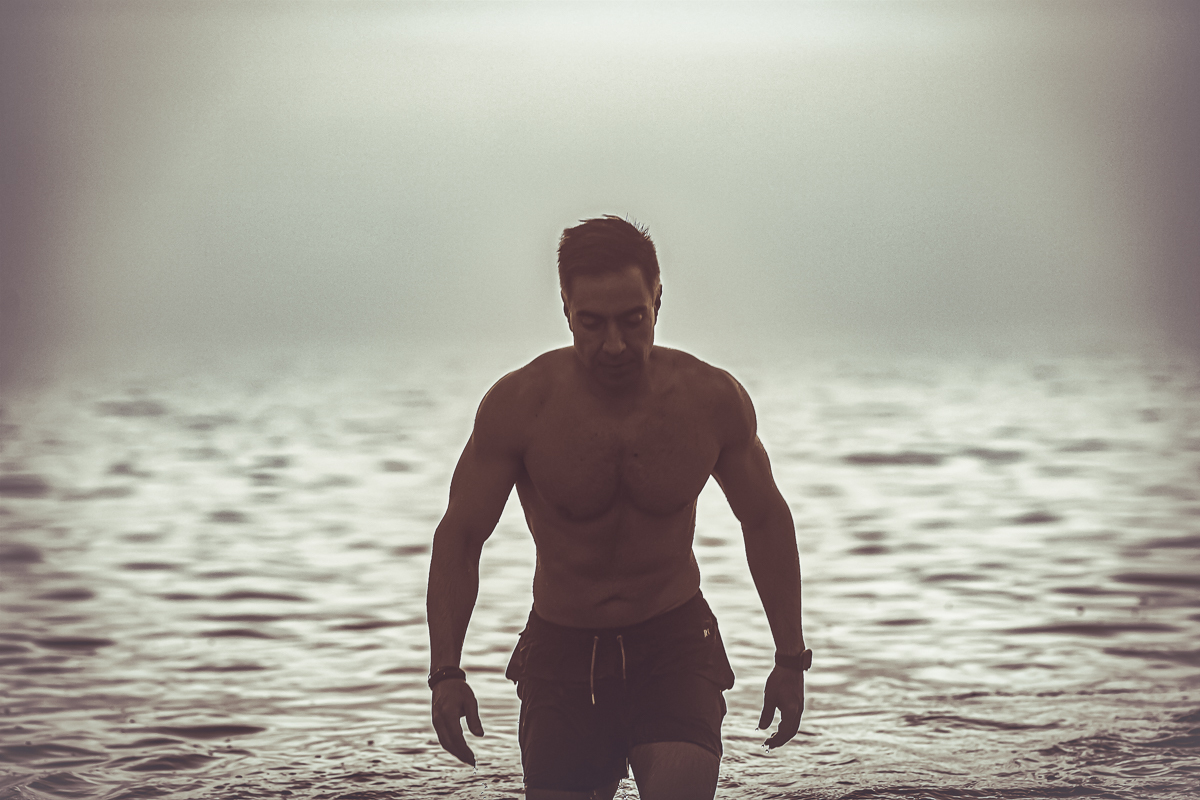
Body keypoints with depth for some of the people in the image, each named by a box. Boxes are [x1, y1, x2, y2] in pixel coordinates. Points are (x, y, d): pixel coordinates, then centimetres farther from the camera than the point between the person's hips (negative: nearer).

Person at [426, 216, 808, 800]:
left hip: (675, 647, 0)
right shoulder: (519, 404, -14)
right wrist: (446, 674, -13)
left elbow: (765, 521, 6)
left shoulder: (713, 400, -9)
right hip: (561, 652, 1)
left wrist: (791, 660, 6)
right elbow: (459, 537, -4)